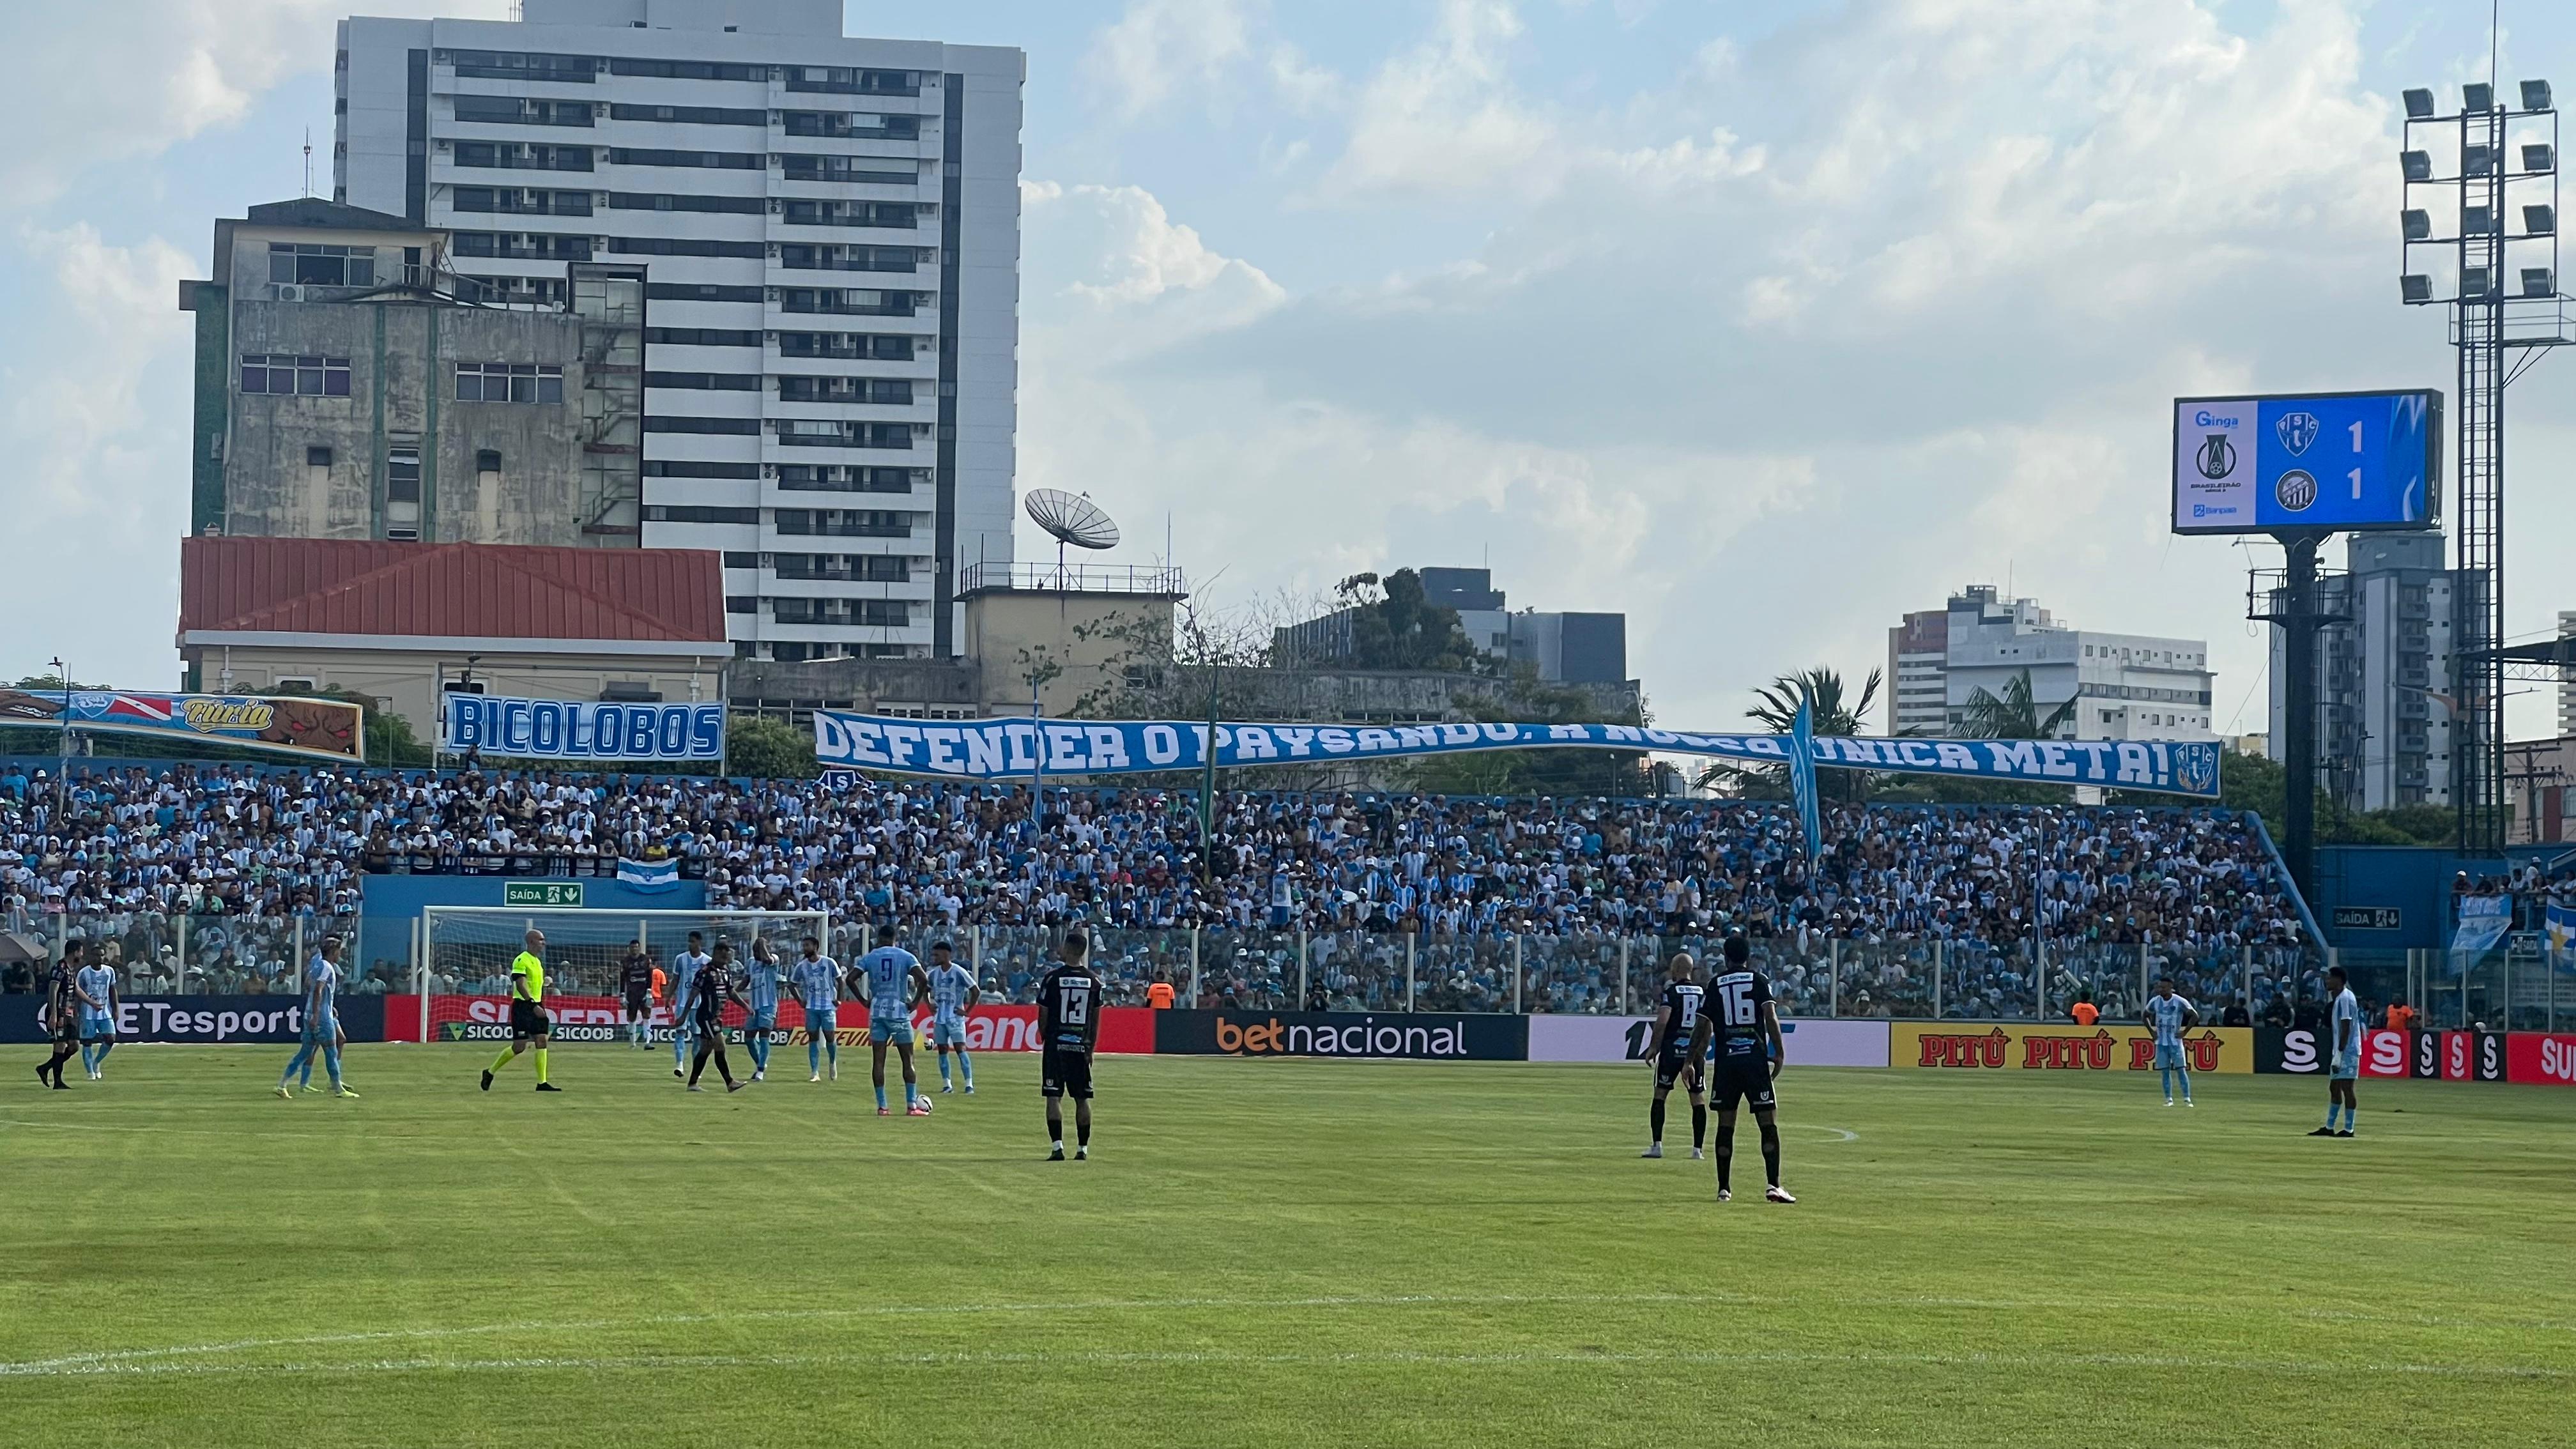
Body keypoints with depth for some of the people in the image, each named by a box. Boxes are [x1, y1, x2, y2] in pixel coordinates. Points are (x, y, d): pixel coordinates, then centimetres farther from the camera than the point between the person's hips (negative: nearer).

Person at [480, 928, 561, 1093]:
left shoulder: (538, 961, 16)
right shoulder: (521, 960, -13)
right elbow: (521, 985, -22)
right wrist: (533, 1005, -28)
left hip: (536, 1007, 8)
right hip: (523, 1006, -8)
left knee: (542, 1041, -2)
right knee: (519, 1046, -7)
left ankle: (542, 1083, -3)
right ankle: (490, 1072, 10)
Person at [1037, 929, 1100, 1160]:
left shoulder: (1053, 978, -7)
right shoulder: (1093, 981, 3)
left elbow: (1043, 1015, -2)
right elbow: (1096, 1020, 8)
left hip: (1056, 1045, -3)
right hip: (1081, 1045, 3)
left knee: (1054, 1097, -2)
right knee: (1082, 1099, 8)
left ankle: (1058, 1147, -10)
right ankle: (1082, 1148, 9)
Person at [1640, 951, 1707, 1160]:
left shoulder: (1671, 991, -7)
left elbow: (1662, 1021, -15)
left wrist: (1654, 1048, -8)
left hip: (1672, 1048, -3)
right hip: (1694, 1050, 4)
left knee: (1660, 1094, 6)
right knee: (1698, 1099, 6)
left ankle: (1657, 1145, 1)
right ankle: (1698, 1148, 3)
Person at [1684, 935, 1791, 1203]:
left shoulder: (1716, 984, 8)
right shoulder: (1759, 980, 4)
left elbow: (1703, 1026, 6)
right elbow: (1770, 1015, -8)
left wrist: (1690, 1061, 13)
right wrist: (1779, 1053, -6)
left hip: (1726, 1060, 2)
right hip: (1756, 1057, -2)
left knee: (1726, 1125, 7)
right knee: (1769, 1122, -1)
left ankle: (1724, 1188, 6)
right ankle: (1774, 1185, -11)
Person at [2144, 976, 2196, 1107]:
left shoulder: (2180, 1002, -10)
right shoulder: (2155, 1002, 1)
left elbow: (2195, 1016, -5)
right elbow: (2146, 1016, 18)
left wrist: (2184, 1032, -8)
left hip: (2175, 1041, -4)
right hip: (2161, 1042, 4)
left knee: (2181, 1070, -6)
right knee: (2165, 1071, 4)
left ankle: (2187, 1099, -4)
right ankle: (2169, 1099, 10)